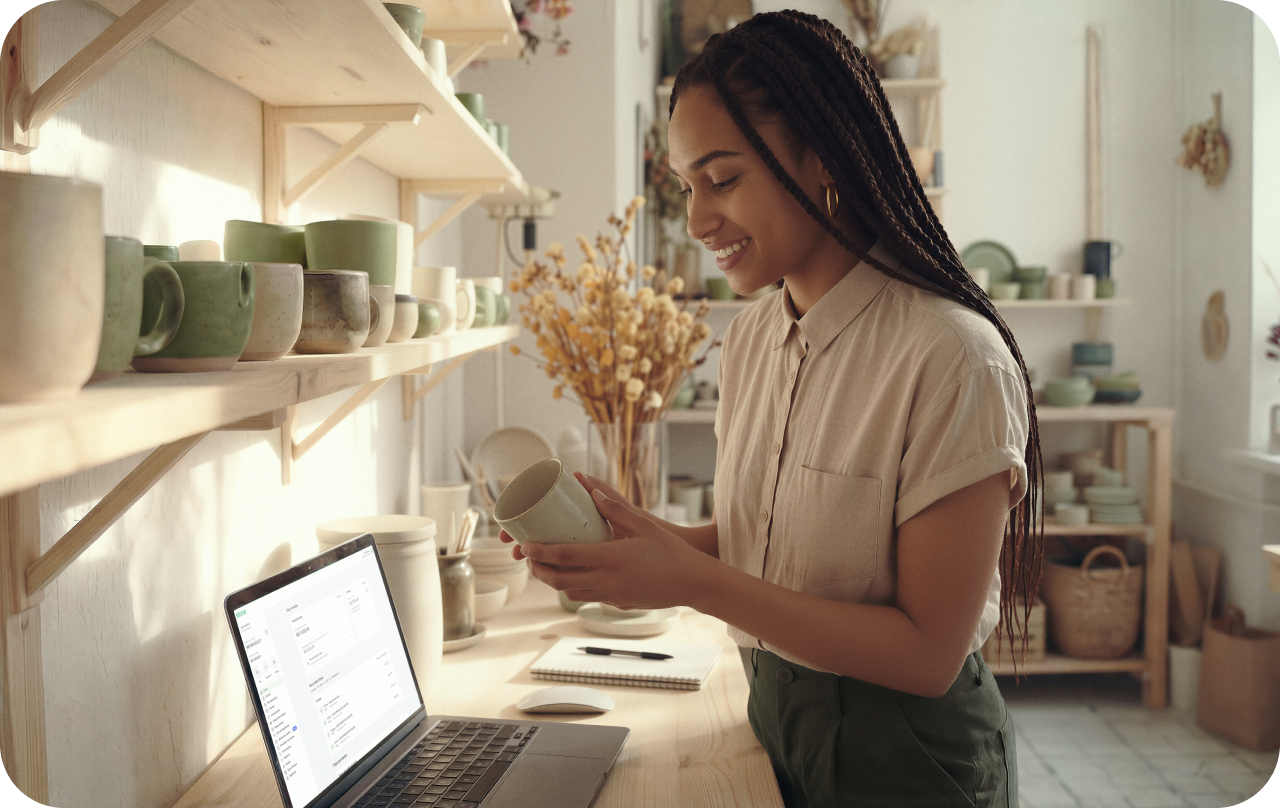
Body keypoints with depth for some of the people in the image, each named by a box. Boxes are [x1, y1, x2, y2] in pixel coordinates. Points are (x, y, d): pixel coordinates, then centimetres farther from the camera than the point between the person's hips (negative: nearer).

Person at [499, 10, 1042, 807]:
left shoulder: (952, 358, -24)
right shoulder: (751, 337, -1)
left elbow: (928, 653, -22)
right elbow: (760, 544, 6)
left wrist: (693, 581, -26)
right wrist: (638, 531, -12)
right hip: (775, 712, 6)